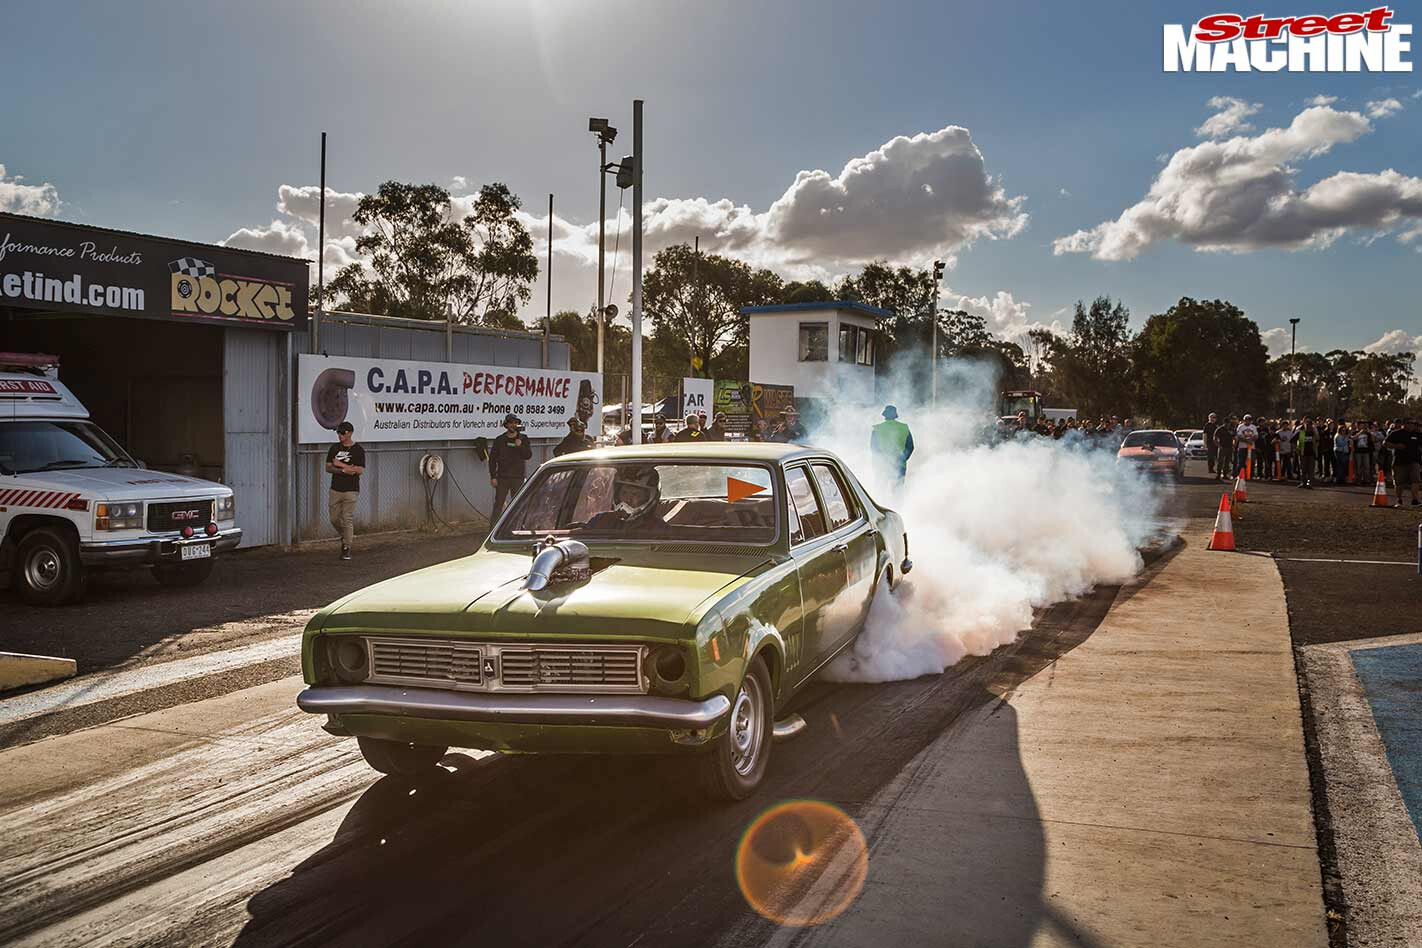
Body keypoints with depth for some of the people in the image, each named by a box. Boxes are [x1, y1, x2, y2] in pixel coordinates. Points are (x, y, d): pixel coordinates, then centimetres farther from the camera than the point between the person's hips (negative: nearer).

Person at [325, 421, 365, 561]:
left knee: (347, 519, -7)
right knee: (334, 519, 6)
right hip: (335, 489, 5)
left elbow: (360, 470, -13)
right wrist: (344, 470, -13)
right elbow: (328, 467, 4)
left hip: (351, 490, -5)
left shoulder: (358, 450, -4)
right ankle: (346, 536, 32)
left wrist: (341, 464, -13)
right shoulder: (335, 448, 9)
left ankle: (346, 548, 0)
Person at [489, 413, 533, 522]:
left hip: (518, 477, 1)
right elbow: (492, 459, 5)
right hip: (502, 477, -1)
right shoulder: (500, 440, 4)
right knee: (498, 504, -2)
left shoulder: (523, 439, 7)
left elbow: (528, 455, 0)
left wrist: (520, 446, -17)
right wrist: (493, 476, -2)